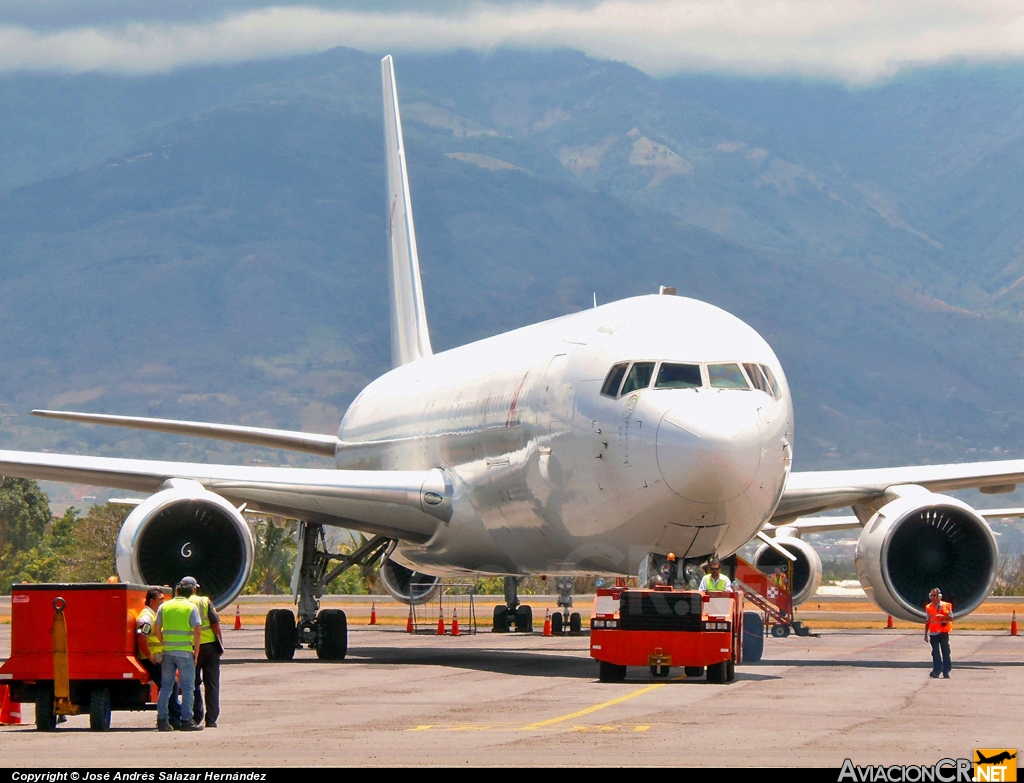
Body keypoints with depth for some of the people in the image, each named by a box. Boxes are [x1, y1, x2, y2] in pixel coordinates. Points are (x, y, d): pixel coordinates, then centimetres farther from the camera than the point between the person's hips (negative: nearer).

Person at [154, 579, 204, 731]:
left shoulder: (164, 606, 6)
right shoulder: (191, 607, -3)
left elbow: (157, 630, 6)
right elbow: (196, 632, -8)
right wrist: (196, 652, 0)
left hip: (168, 652, 3)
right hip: (185, 652, -3)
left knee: (165, 686, 10)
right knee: (187, 687, 2)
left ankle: (162, 720, 6)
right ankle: (186, 721, -1)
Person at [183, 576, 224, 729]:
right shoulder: (205, 602, -2)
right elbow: (215, 624, -4)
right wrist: (221, 644, 5)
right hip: (210, 645, 0)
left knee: (193, 683, 11)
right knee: (211, 684, 6)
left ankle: (196, 717, 7)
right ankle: (211, 720, 3)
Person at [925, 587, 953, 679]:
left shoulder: (946, 606, 0)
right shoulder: (929, 607, 7)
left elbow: (951, 618, 0)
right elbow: (928, 621, 12)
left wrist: (943, 617, -19)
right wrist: (926, 634, 11)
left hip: (943, 632, -2)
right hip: (933, 633, 2)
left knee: (945, 652, 2)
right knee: (935, 653, -1)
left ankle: (946, 671, 9)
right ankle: (937, 670, 0)